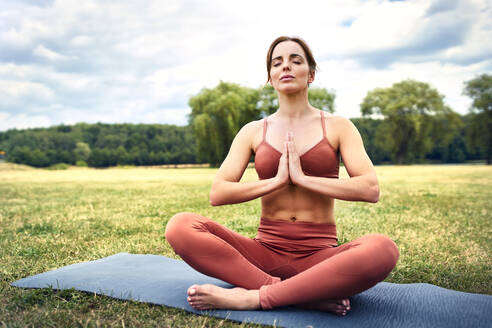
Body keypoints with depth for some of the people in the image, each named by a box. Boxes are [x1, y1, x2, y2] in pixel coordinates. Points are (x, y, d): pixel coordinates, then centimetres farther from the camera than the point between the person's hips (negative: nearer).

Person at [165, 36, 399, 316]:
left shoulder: (337, 127, 5)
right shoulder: (253, 132, 8)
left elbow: (371, 189, -9)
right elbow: (217, 194, -1)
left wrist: (303, 178, -13)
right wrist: (277, 181, -11)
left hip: (319, 255, -1)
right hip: (265, 251, 2)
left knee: (383, 249, -33)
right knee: (180, 227, -22)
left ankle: (250, 297, -26)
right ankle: (309, 296, -26)